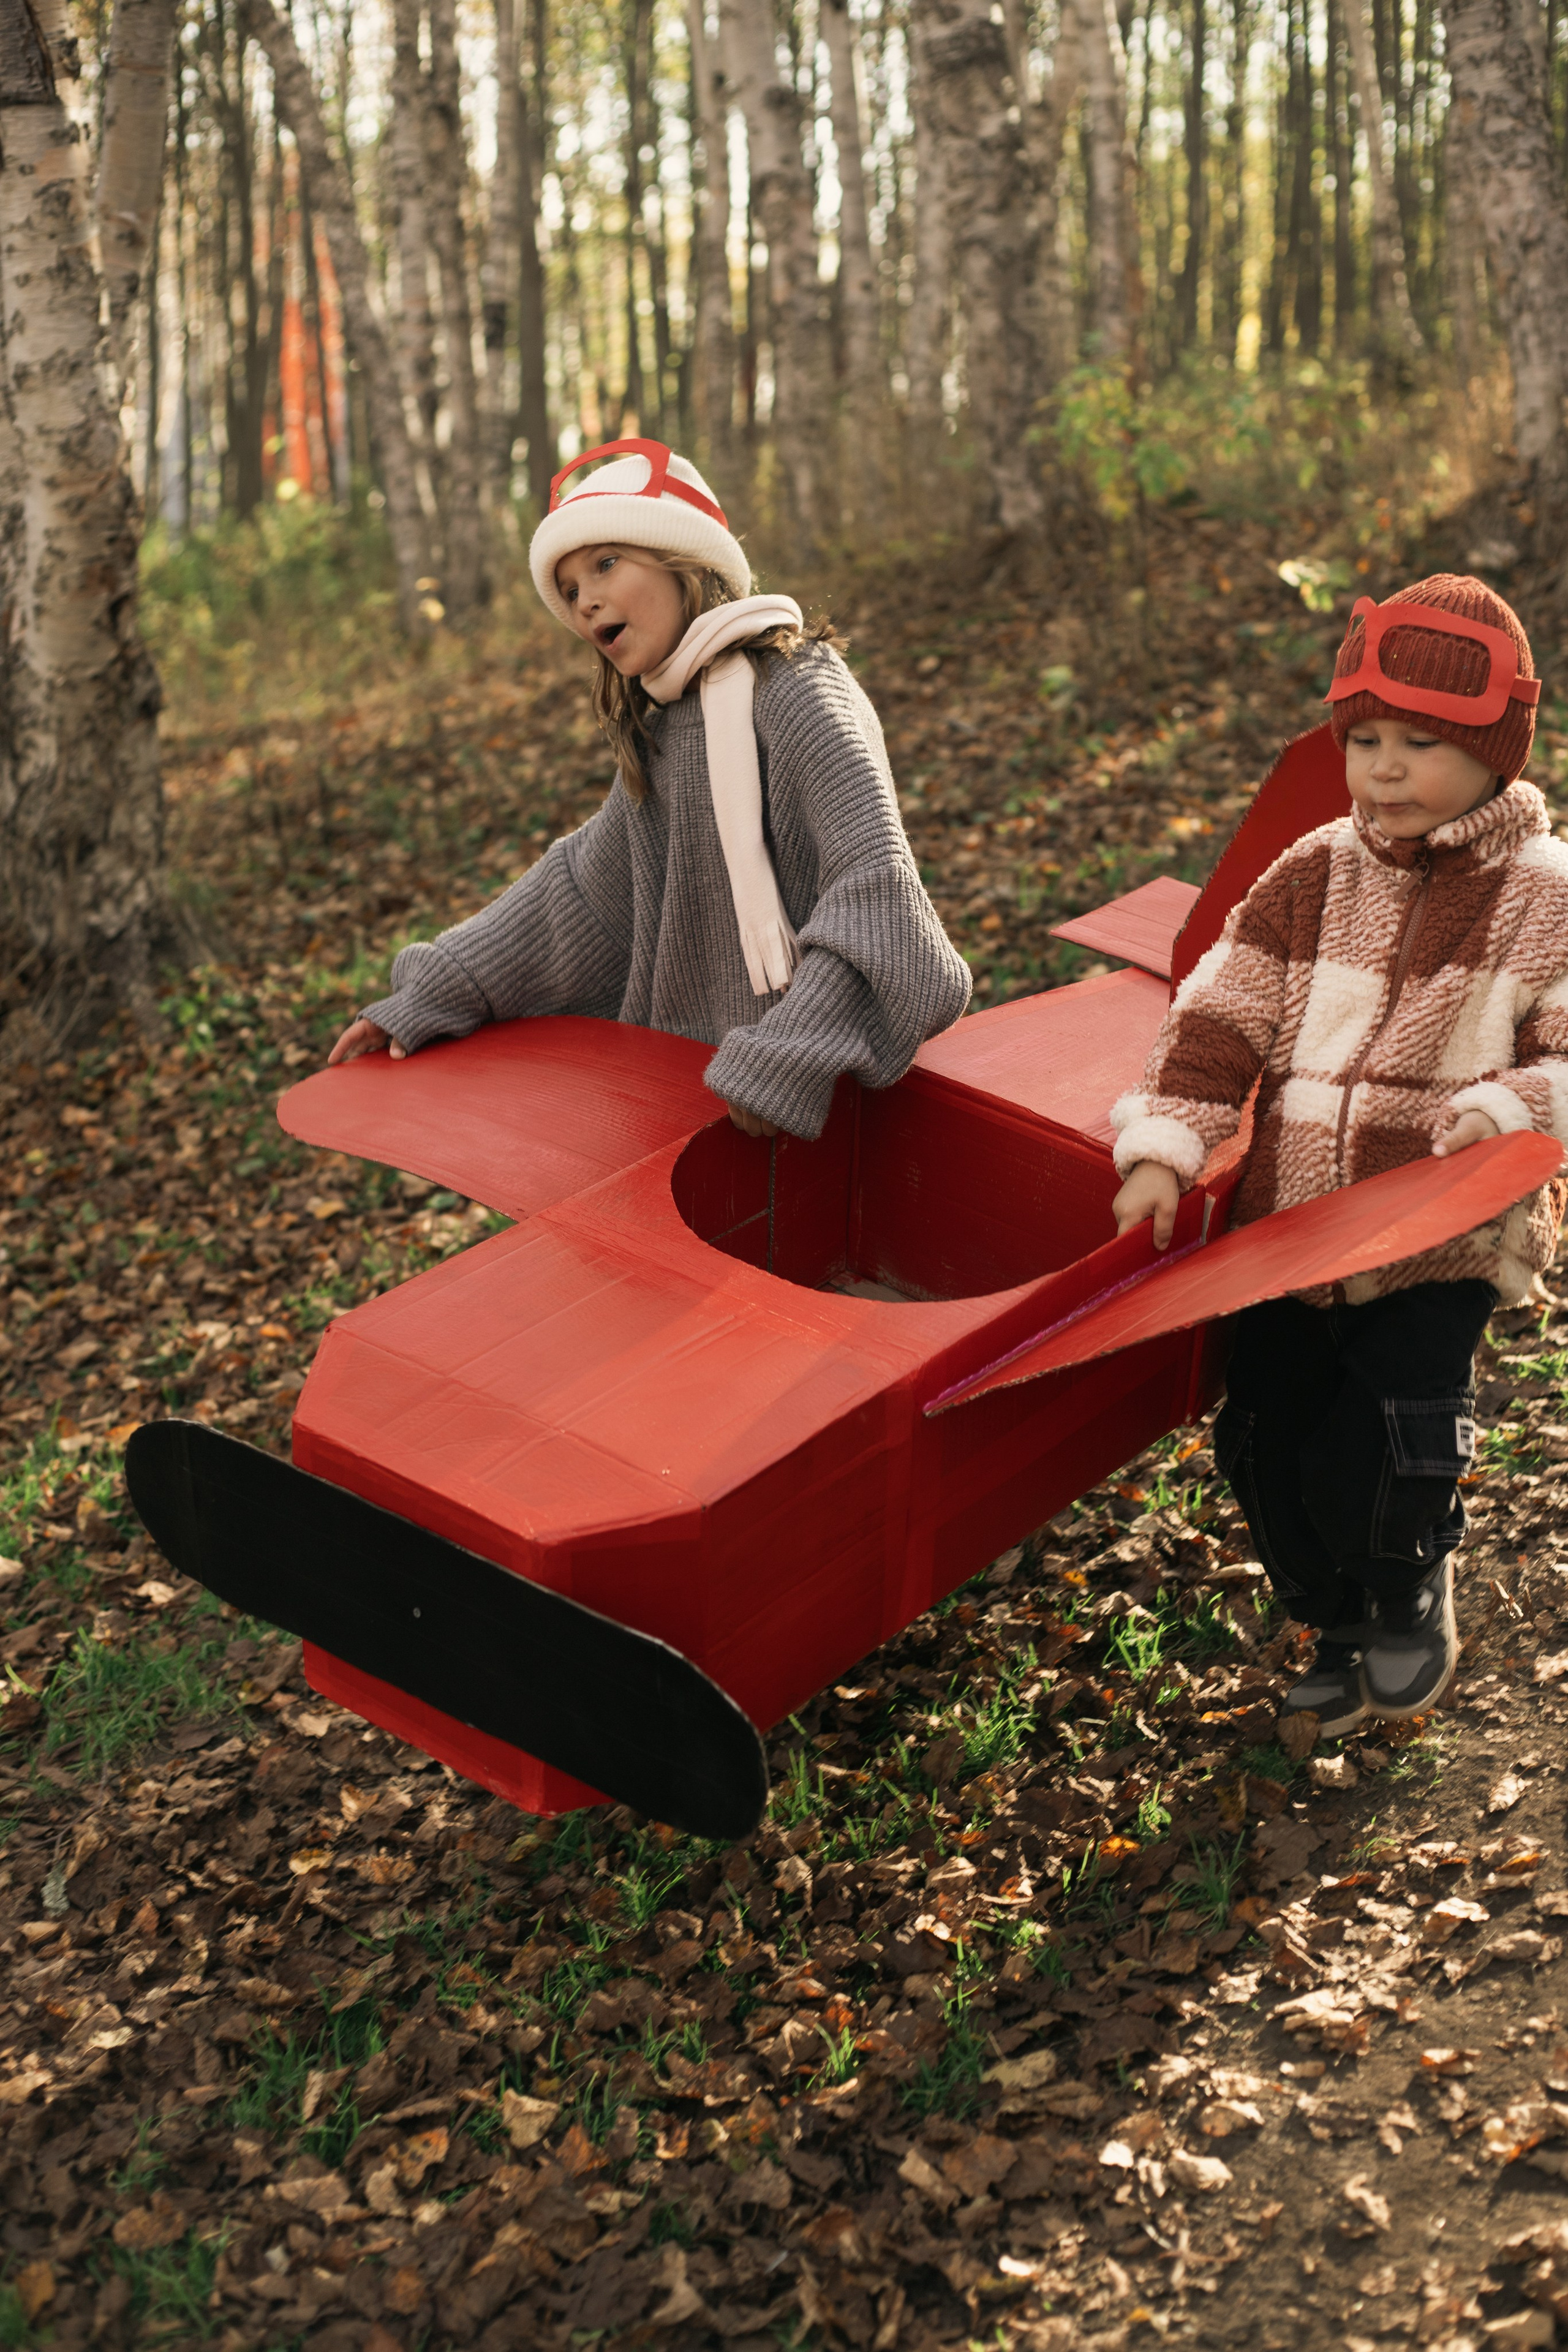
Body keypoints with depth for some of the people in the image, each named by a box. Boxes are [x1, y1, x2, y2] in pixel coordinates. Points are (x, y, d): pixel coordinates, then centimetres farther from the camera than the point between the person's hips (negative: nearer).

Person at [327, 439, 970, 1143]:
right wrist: (431, 997, 11)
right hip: (692, 1068, 7)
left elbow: (874, 883, -22)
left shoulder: (792, 691, -12)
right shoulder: (656, 728, 15)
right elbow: (584, 882, 19)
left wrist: (787, 1059, -31)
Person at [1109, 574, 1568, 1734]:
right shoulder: (1310, 878, 5)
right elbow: (1219, 1019, 2)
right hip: (1289, 1228, 4)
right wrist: (1162, 1150, -8)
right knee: (1264, 1439, 7)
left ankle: (1414, 1588, 24)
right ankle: (1341, 1622, 34)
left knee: (1382, 1463, -12)